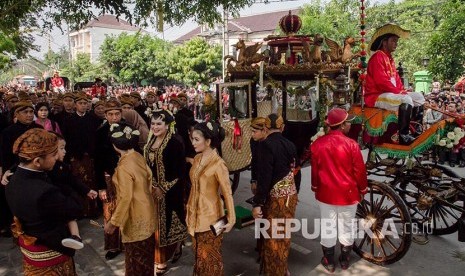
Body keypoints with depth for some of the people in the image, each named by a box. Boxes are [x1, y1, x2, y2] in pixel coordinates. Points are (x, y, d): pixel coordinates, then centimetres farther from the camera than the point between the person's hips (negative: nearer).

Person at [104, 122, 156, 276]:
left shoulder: (123, 167, -26)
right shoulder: (138, 156, -3)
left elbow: (125, 198, -26)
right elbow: (149, 176, 10)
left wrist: (113, 222, -16)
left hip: (135, 216, -8)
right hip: (146, 210, 8)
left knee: (136, 255, 11)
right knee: (145, 251, 25)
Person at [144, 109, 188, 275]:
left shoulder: (175, 142, -16)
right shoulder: (151, 141, 6)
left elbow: (180, 170, -18)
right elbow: (148, 165, 14)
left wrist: (163, 188, -18)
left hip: (169, 191, -7)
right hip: (152, 189, 7)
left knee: (167, 220, 6)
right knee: (155, 222, 15)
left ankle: (175, 248, 28)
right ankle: (159, 257, 32)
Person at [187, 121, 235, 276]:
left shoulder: (218, 164, -21)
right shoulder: (197, 159, 2)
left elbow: (227, 193, -18)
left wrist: (231, 219, -17)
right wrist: (190, 209, 16)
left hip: (210, 216, -7)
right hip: (196, 214, 7)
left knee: (210, 255, 10)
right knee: (199, 253, 21)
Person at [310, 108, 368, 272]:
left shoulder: (318, 144, -7)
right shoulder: (351, 144, -17)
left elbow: (314, 169, 2)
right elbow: (359, 171, -9)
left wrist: (315, 188, 16)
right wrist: (362, 190, 7)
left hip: (326, 192, 2)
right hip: (348, 193, -2)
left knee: (328, 227, 13)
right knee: (346, 227, 15)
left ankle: (329, 262, 27)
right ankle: (344, 260, 32)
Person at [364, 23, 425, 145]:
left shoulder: (390, 58, 19)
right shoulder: (377, 57, -13)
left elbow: (396, 79, 18)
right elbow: (382, 81, -22)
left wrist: (402, 91, 1)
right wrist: (399, 92, -16)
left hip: (391, 93, 11)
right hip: (376, 96, -11)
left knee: (418, 96, 9)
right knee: (406, 100, -30)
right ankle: (403, 136, -20)